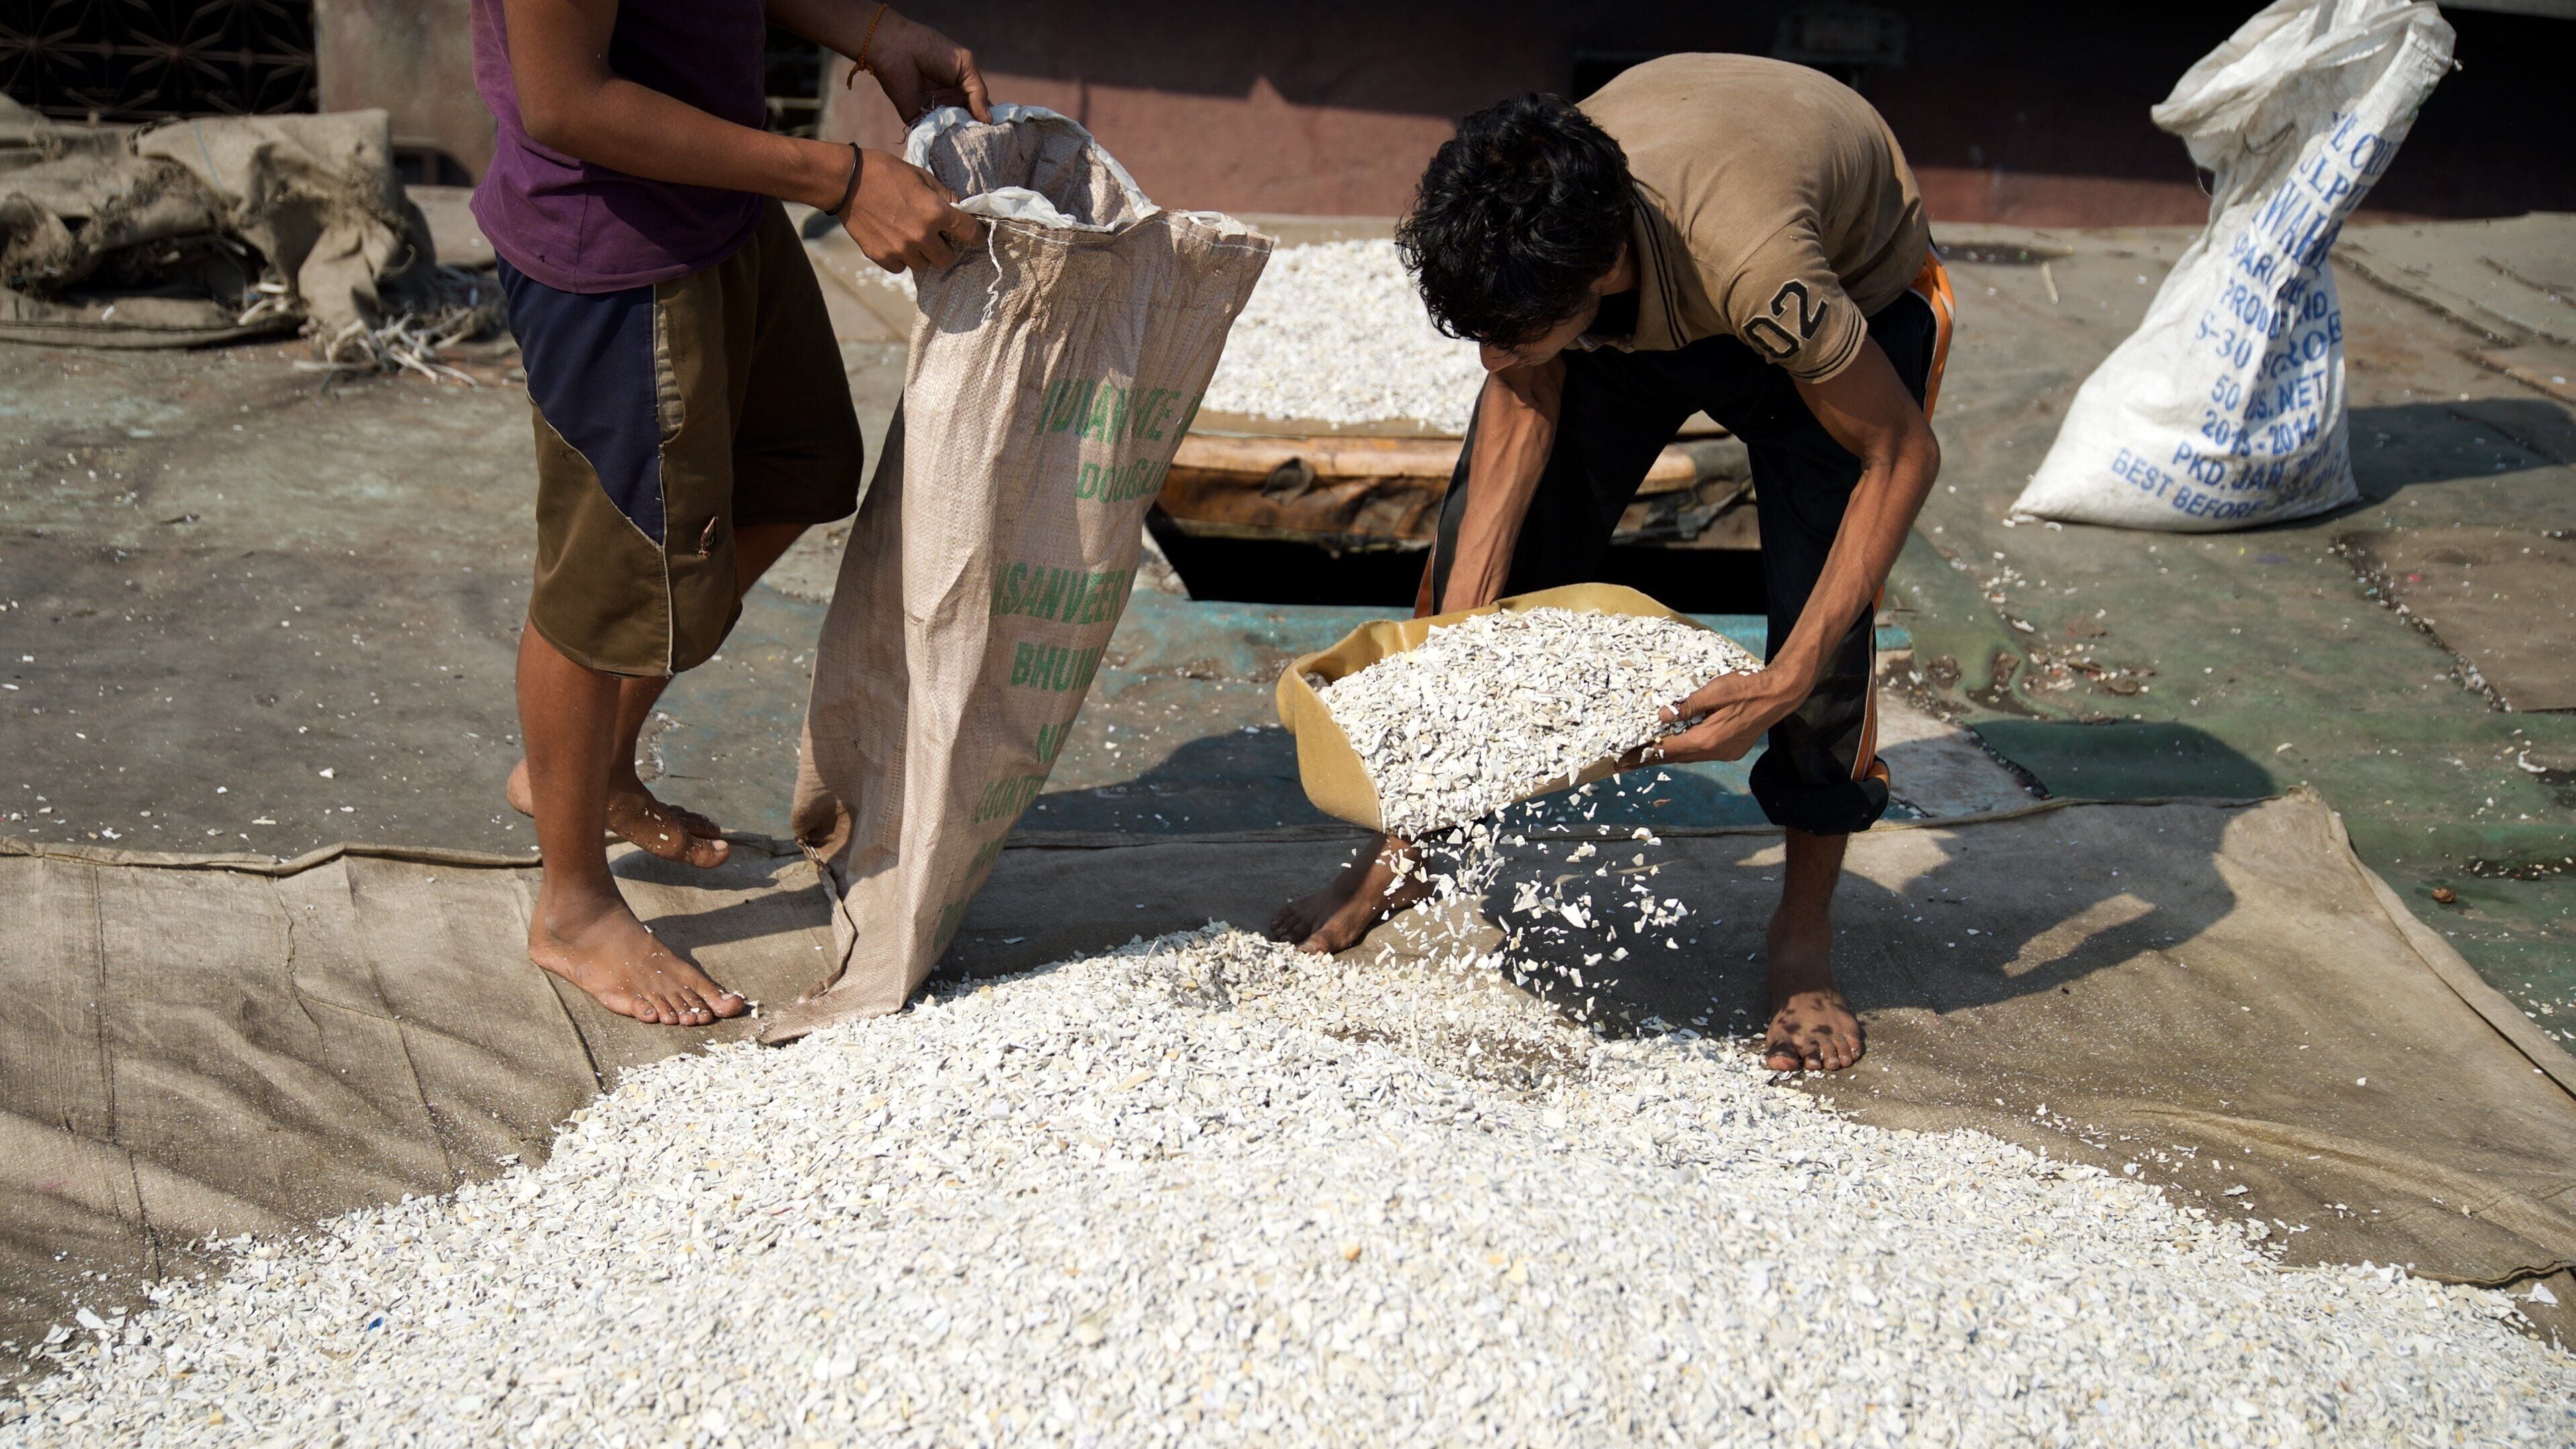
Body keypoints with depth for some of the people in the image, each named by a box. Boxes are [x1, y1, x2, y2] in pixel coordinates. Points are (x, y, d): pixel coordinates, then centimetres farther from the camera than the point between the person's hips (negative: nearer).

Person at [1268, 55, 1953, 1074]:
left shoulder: (1762, 270, -46)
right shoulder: (1509, 232, -33)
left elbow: (1902, 456, -32)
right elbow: (1520, 413, -18)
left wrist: (1785, 683, -36)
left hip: (1856, 287, -4)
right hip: (1643, 303, 4)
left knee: (1824, 624, -17)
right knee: (1485, 537, -3)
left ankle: (1805, 932, 6)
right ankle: (1407, 847, 16)